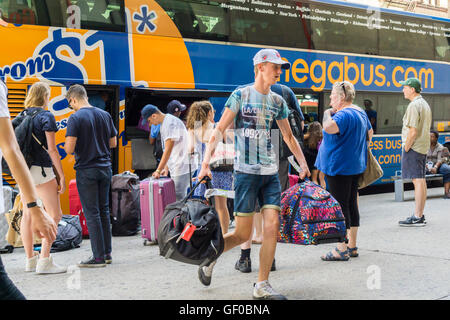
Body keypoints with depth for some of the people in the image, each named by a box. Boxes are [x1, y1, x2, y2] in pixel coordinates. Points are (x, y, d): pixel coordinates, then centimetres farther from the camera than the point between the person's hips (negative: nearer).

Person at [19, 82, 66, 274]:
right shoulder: (46, 116, -8)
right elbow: (52, 150, -12)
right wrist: (62, 176, -8)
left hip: (24, 171, 8)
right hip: (40, 170, -8)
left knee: (27, 215, 11)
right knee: (54, 215, -3)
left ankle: (30, 260, 17)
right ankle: (45, 261, -10)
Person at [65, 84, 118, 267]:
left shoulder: (75, 118, -12)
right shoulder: (105, 115, 7)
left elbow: (69, 148, -17)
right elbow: (113, 143, 12)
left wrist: (66, 145, 5)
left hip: (86, 170, -6)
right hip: (105, 168, 6)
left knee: (92, 213, -1)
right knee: (104, 210, 14)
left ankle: (99, 257, 1)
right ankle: (107, 253, 19)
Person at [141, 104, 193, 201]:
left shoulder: (171, 123, -16)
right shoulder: (163, 125, 16)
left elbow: (168, 150, -21)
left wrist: (158, 170, -20)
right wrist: (166, 168, 10)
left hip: (182, 167, -10)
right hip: (176, 168, 10)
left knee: (178, 198, -10)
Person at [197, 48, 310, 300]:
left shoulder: (278, 101, 11)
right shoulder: (241, 95, -2)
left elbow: (289, 136, 21)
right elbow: (220, 130, -7)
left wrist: (303, 164, 15)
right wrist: (206, 162, -17)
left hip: (271, 174, 5)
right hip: (246, 172, -5)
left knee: (272, 227, -5)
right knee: (243, 234, -2)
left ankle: (262, 286, 6)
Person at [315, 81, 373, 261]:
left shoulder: (344, 114, -18)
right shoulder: (361, 112, 14)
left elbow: (329, 127, -36)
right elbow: (370, 132, 28)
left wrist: (327, 113, -17)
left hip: (339, 167, -10)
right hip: (355, 166, 10)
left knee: (340, 206, -5)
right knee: (351, 204, 13)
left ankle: (342, 250, -1)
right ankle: (352, 246, 20)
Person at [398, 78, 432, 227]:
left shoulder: (414, 105, -14)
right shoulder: (425, 104, 18)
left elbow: (413, 132, -21)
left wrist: (406, 149, -13)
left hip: (413, 147, -10)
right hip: (423, 147, 10)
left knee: (418, 181, -9)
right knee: (421, 181, 12)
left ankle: (417, 217, -8)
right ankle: (420, 215, 18)